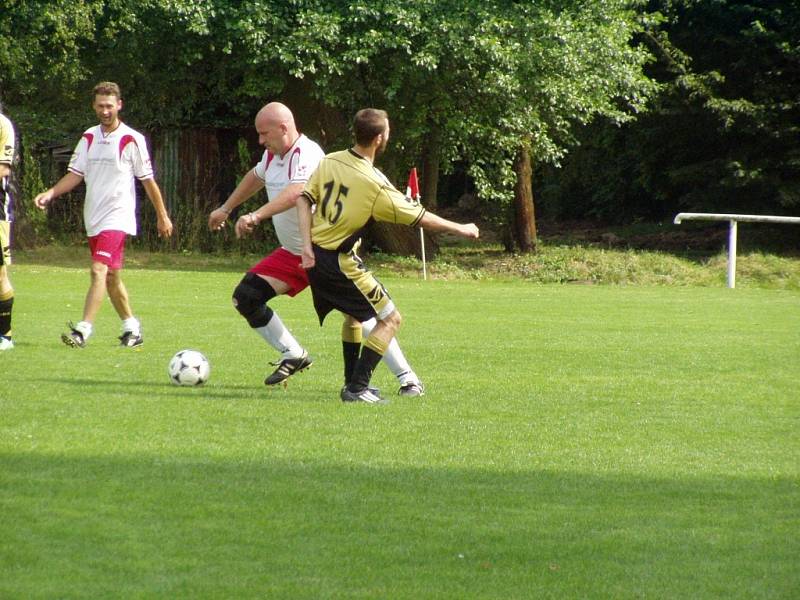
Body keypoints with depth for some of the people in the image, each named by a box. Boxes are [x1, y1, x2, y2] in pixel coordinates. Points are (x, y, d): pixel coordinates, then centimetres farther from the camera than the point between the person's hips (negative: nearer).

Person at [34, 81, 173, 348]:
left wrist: (162, 216, 3)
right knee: (112, 277, 13)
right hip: (93, 217, 7)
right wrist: (50, 193, -8)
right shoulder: (89, 138, 9)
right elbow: (75, 174, 9)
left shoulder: (132, 140, -6)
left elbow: (148, 180, -1)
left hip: (117, 217, -6)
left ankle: (83, 330, -25)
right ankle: (132, 328, 26)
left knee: (99, 270, -19)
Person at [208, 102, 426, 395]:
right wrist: (225, 209, 35)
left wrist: (256, 216, -54)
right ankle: (294, 356, 14)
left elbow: (294, 192, -43)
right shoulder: (273, 154, 4)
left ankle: (408, 378, -12)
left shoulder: (308, 156, -24)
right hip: (292, 254, 9)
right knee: (245, 297, 1)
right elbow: (255, 177, 27)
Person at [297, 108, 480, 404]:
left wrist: (307, 246, -1)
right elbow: (420, 218, -11)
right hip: (340, 262, -8)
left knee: (353, 314, 29)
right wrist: (460, 229, 3)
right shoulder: (375, 184, -18)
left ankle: (354, 381, 34)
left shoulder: (329, 161, 0)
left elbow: (304, 199, 0)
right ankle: (357, 388, -7)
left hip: (314, 257, 8)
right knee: (390, 319, 0)